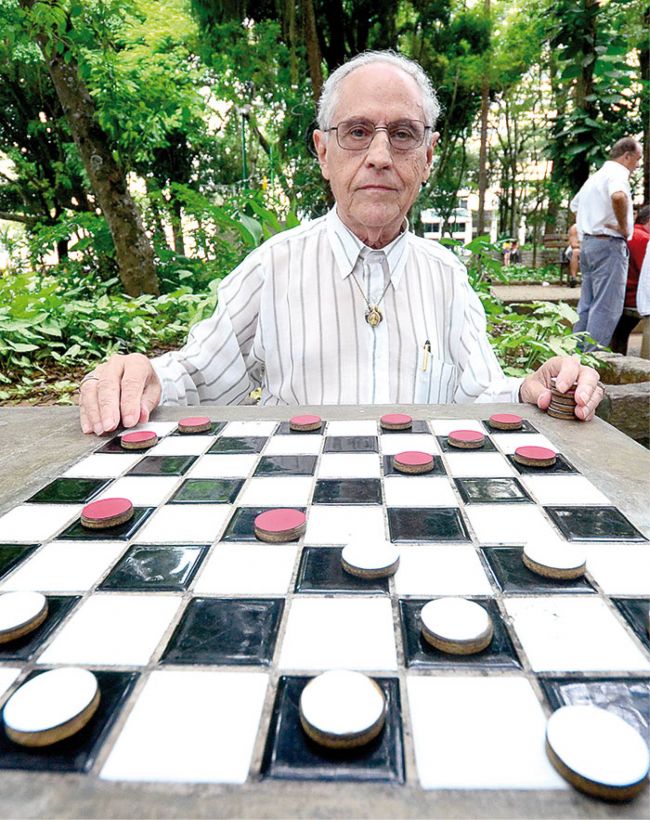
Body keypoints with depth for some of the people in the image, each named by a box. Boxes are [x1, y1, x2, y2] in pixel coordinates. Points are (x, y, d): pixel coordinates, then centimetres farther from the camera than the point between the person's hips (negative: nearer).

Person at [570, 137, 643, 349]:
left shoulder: (596, 176, 20)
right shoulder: (617, 173, -10)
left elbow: (574, 205, 32)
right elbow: (618, 196, -32)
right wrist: (625, 227, -19)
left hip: (587, 242, 10)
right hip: (609, 244, -10)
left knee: (587, 304, 12)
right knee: (607, 307, -9)